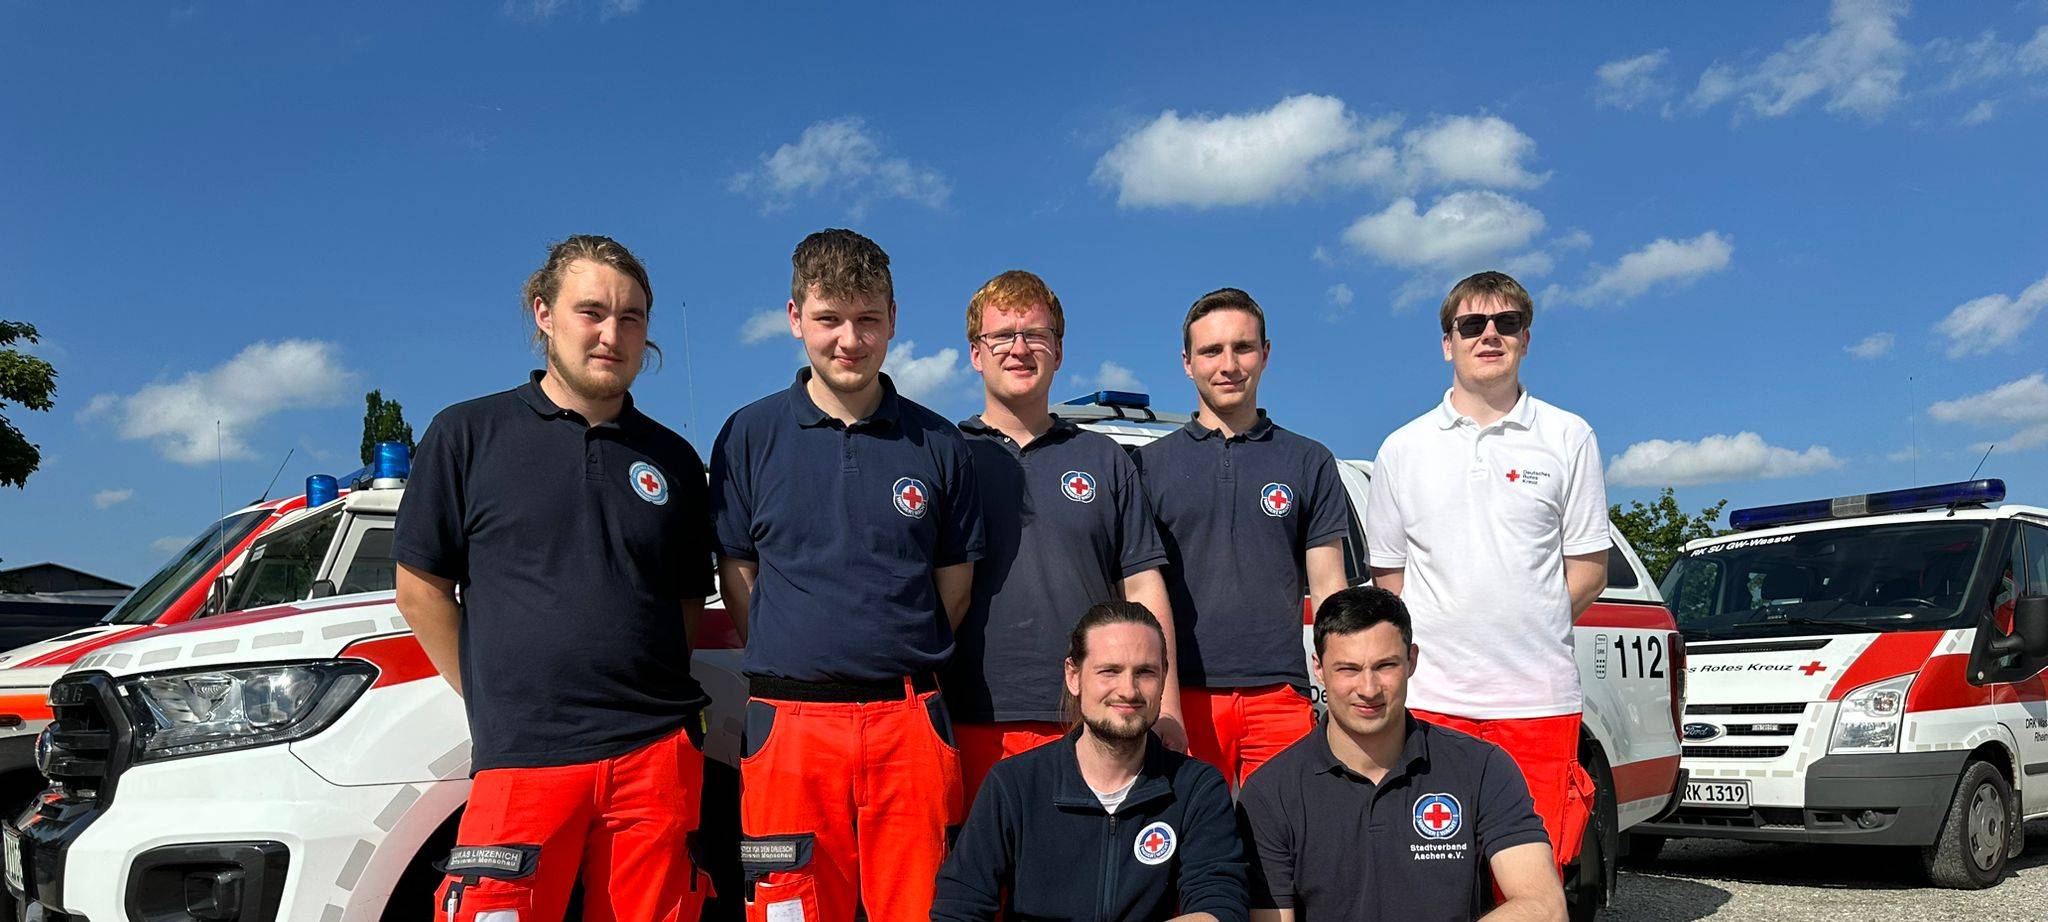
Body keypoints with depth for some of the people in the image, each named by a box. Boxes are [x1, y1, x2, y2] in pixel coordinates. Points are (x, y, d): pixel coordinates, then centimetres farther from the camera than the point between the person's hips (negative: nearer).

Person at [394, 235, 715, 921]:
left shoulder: (673, 460, 12)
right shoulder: (467, 434, 5)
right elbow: (421, 589, 5)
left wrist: (645, 693, 8)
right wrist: (491, 698, 3)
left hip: (656, 755, 2)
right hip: (519, 757, -2)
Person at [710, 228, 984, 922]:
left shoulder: (937, 443, 7)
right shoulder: (749, 436, 6)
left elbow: (955, 584, 13)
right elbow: (737, 577, 9)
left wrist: (903, 669, 7)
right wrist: (793, 661, 3)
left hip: (912, 726, 1)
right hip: (791, 726, 0)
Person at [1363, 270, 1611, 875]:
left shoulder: (1569, 438, 7)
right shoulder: (1403, 448, 10)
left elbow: (1589, 571, 7)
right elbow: (1388, 575, 11)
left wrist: (1527, 623, -2)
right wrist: (1429, 640, 0)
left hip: (1539, 700, -1)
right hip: (1430, 698, 1)